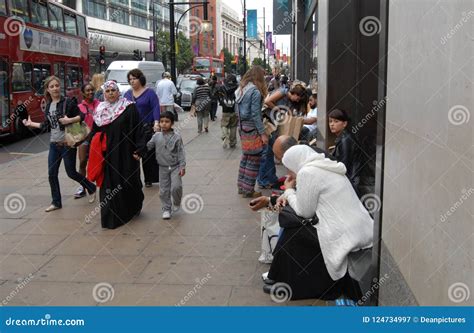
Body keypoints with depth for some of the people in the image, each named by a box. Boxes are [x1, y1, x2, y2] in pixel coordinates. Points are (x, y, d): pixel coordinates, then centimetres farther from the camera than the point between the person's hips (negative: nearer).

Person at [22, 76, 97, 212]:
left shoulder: (68, 102, -9)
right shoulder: (48, 105, 9)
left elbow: (82, 116, -11)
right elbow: (47, 125, 14)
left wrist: (69, 120, -25)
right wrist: (31, 124, 17)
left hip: (68, 143, -6)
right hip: (54, 144, 6)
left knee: (71, 173, 1)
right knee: (52, 174, 6)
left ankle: (91, 188, 25)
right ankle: (56, 202, 19)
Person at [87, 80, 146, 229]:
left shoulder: (129, 108, -5)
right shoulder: (99, 110, 9)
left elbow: (138, 130, -8)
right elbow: (94, 133, 12)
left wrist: (139, 150, -14)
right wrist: (94, 152, 7)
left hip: (125, 153, -3)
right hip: (106, 155, 4)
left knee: (128, 183, 7)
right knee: (108, 186, 4)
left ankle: (134, 209, 32)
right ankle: (110, 217, 16)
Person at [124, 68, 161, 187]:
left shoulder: (149, 92, -1)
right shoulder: (127, 94, 14)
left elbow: (156, 108, -11)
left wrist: (156, 123, -24)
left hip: (147, 128, -4)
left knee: (148, 155, 0)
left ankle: (149, 179, 10)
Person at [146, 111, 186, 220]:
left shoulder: (176, 137, -8)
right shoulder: (156, 136, -1)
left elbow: (181, 152, -8)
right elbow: (148, 146, 7)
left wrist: (182, 166, -11)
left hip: (175, 167, -3)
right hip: (163, 167, 3)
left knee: (176, 187, -13)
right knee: (164, 190, 6)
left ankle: (176, 203, 15)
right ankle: (166, 209, 21)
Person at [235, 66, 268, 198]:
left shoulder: (241, 89, 10)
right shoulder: (255, 91, -16)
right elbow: (255, 114, -18)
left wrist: (241, 126, 16)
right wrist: (263, 133, -16)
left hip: (243, 127, 8)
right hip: (252, 129, -8)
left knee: (246, 156, 17)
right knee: (254, 159, 0)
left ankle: (241, 185, 24)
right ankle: (248, 190, 4)